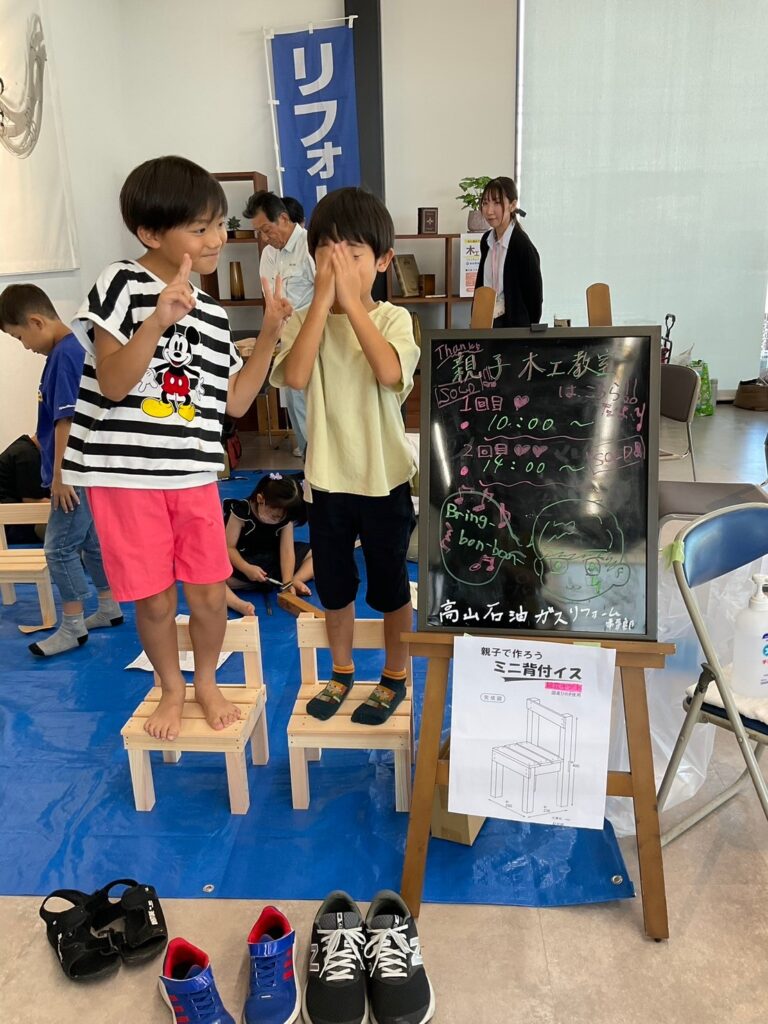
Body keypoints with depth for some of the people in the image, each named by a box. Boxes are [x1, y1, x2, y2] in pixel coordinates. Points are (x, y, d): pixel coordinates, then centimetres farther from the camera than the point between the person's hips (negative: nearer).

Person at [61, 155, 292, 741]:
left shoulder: (213, 314, 8)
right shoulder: (123, 285, -9)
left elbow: (235, 402, 8)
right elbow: (113, 383, -15)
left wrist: (270, 335, 2)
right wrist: (158, 322, -27)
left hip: (194, 476, 5)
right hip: (125, 474, -4)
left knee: (210, 594, 10)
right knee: (154, 600, 8)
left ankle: (207, 682, 37)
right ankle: (172, 688, 35)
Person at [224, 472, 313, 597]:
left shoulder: (285, 516, -11)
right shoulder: (241, 511, -21)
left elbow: (287, 550, -16)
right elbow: (229, 547, -19)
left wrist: (288, 583, -29)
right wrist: (246, 568, -37)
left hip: (274, 558, 4)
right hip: (244, 561, -4)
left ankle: (295, 581, -30)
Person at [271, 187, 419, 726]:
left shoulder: (393, 319, -7)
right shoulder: (304, 320, -2)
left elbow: (390, 372, -27)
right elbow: (295, 375, -23)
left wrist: (350, 298, -24)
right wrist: (322, 296, -22)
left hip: (385, 477, -2)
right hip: (328, 478, 2)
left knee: (389, 585, 12)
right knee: (333, 583, 17)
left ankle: (395, 677, 34)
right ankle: (342, 671, 40)